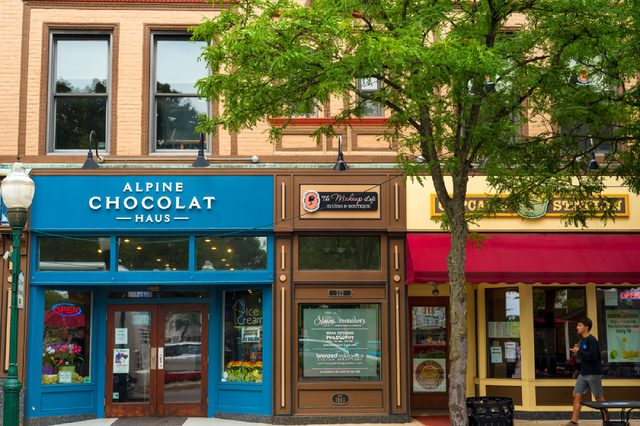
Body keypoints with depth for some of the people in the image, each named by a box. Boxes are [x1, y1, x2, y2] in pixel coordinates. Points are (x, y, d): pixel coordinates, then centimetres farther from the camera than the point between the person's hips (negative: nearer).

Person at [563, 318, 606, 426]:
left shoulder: (591, 340, -15)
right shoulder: (582, 340, 13)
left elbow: (592, 356, -24)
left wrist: (579, 351, -17)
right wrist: (576, 351, 4)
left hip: (593, 374, -9)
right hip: (583, 374, 9)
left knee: (599, 398, 2)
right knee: (576, 395, 2)